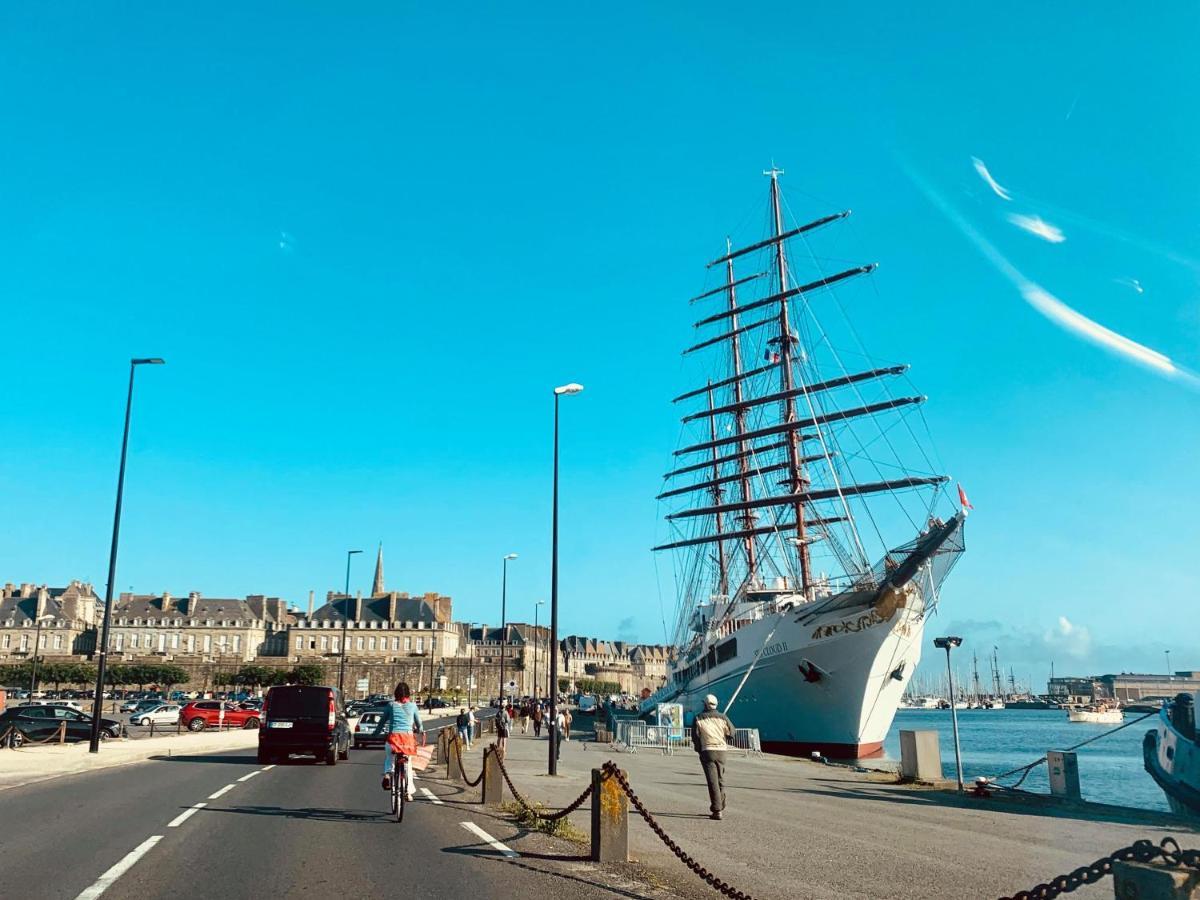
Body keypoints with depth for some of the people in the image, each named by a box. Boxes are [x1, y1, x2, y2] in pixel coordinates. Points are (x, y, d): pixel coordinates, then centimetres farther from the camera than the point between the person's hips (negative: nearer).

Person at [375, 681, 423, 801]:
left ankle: (387, 773, 0)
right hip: (408, 736, 0)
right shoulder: (412, 706, 8)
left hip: (393, 735, 0)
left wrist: (376, 733, 25)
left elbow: (382, 720, 11)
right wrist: (419, 731, 38)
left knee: (388, 757, 28)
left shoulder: (391, 705, 7)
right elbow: (419, 723, 17)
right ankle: (408, 791, 10)